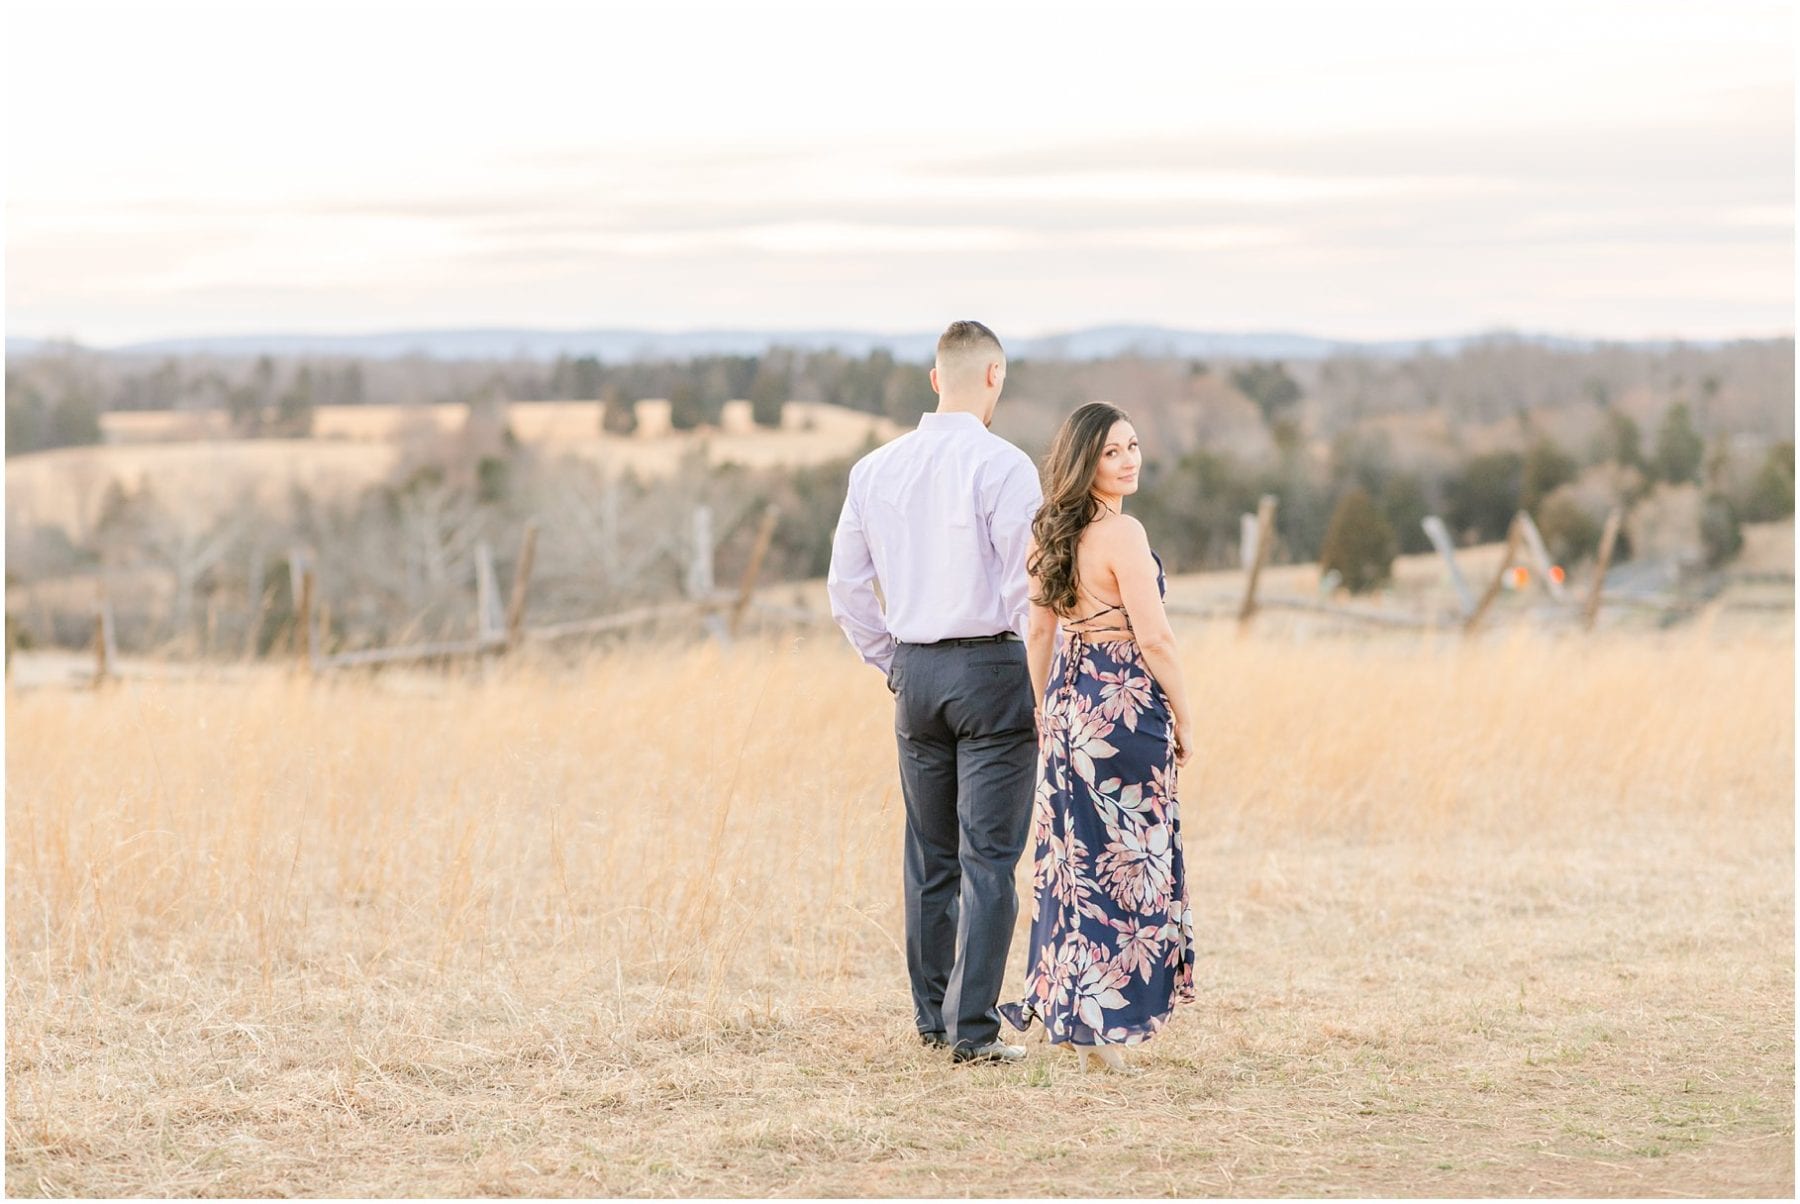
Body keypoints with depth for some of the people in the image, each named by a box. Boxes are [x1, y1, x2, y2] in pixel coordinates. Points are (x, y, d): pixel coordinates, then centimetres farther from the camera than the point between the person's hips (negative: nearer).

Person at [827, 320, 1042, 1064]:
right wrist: (1041, 678, -1)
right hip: (990, 666, -5)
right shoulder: (1003, 466, -12)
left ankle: (932, 1017, 20)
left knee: (930, 858, 14)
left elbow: (845, 585, 11)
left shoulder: (875, 470, 6)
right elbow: (1025, 585, -14)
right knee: (988, 857, -3)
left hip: (914, 671, 5)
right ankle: (972, 1030, -5)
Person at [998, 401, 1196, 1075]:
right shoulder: (1122, 534, -16)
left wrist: (1044, 711, 20)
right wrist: (1183, 717, -7)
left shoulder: (1055, 533, 8)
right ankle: (1100, 1024, -2)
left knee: (1075, 862, 14)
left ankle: (1057, 1007, 18)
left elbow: (1039, 631, 13)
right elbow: (1154, 638, -17)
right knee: (1127, 864, -1)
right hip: (1126, 706, -8)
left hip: (1070, 702, 8)